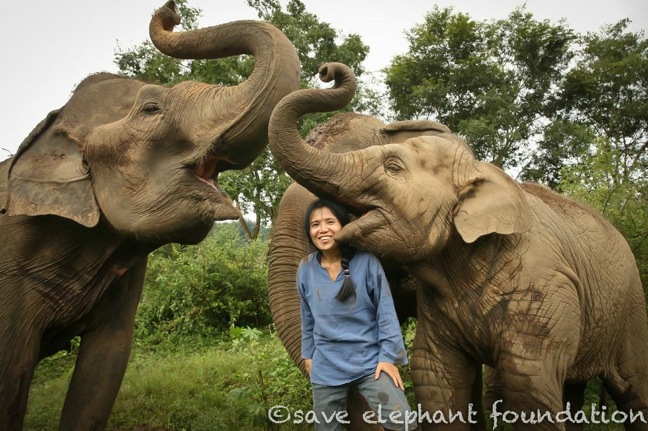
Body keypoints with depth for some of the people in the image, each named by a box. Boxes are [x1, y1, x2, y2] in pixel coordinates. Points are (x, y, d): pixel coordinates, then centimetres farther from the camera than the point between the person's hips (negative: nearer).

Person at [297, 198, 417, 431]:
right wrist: (308, 354, 17)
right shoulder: (306, 269, 0)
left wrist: (389, 356, -11)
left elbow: (385, 311, -8)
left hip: (370, 361, -3)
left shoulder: (366, 261, -9)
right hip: (326, 367, 3)